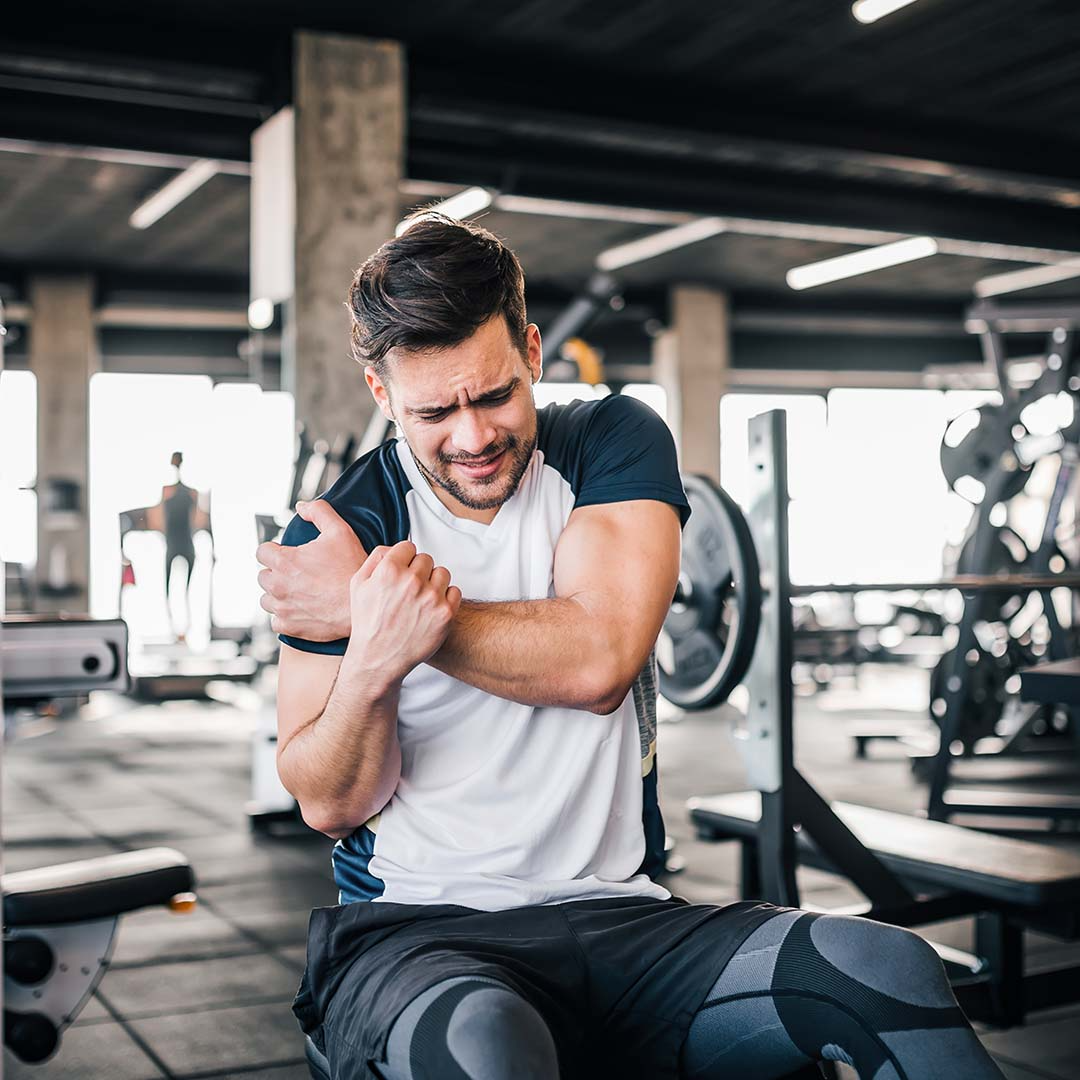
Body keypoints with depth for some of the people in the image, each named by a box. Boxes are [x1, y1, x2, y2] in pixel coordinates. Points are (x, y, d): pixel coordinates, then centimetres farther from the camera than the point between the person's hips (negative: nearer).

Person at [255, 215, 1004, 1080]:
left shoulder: (616, 442, 4)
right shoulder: (335, 536, -1)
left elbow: (599, 658, -12)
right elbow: (329, 805, -5)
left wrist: (393, 610, -11)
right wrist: (376, 649, -25)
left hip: (620, 914, 3)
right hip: (418, 928, -2)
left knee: (886, 967, -22)